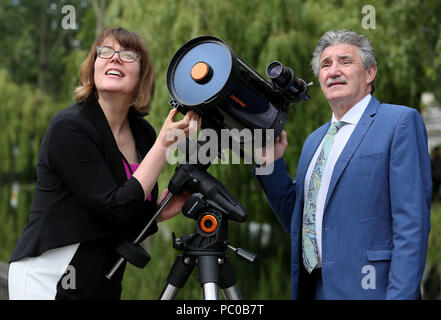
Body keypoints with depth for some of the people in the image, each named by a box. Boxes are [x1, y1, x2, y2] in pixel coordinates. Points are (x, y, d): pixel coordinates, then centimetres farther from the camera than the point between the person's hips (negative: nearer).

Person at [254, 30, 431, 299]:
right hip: (313, 289, 7)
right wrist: (272, 164, 6)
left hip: (366, 287, -6)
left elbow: (412, 221, -12)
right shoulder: (315, 140, 18)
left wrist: (400, 295, -19)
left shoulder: (400, 121, -4)